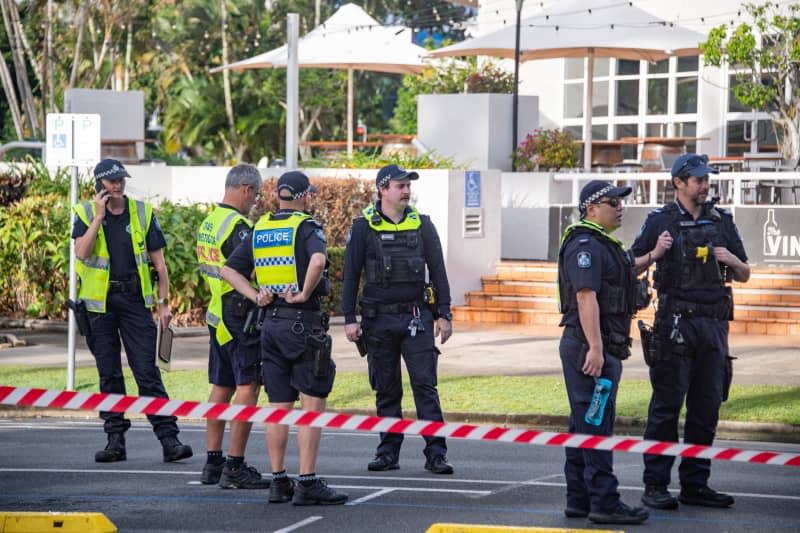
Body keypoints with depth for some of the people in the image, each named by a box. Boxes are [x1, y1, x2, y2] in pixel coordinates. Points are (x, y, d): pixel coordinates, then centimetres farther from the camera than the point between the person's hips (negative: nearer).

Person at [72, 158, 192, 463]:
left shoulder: (142, 213, 5)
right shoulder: (86, 213, 2)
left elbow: (158, 262, 6)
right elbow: (81, 252, -14)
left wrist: (163, 303, 0)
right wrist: (99, 217, -16)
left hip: (134, 300, 0)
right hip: (99, 302, 1)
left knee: (147, 371, -6)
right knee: (108, 373, 6)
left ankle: (168, 438, -9)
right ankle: (115, 439, 12)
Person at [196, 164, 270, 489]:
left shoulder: (209, 222, 14)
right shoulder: (237, 226, -16)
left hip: (217, 313, 10)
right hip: (241, 314, -10)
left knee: (221, 388, 14)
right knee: (247, 389, -8)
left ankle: (213, 463, 18)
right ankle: (235, 468, -10)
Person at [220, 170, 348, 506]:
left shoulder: (259, 230, 11)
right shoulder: (307, 227, -8)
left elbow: (229, 270, 12)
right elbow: (317, 260, -28)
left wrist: (255, 296, 4)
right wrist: (305, 294, -17)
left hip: (271, 324, 6)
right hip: (303, 323, -6)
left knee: (279, 407, 10)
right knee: (312, 404, -4)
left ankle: (278, 481, 11)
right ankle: (308, 483, -9)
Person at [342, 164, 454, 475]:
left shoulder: (422, 225, 6)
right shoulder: (364, 227, 2)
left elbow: (438, 271, 9)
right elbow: (351, 274, 3)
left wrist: (444, 314, 2)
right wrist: (350, 319, -3)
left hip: (417, 317, 0)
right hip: (379, 318, 0)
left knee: (425, 384, -7)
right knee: (386, 389, 7)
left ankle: (435, 453, -7)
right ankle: (389, 451, 14)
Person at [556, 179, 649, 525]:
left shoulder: (603, 245, 21)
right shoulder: (585, 246, -14)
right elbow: (586, 297, -22)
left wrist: (608, 350, 25)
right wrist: (595, 348, -26)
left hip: (602, 349, 11)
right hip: (588, 348, -11)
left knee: (585, 427, 12)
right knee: (596, 427, -10)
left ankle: (578, 500, 17)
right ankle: (604, 503, -11)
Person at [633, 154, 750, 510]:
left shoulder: (722, 221, 11)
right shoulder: (661, 221, 0)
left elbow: (744, 276, 16)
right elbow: (632, 268, 4)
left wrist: (732, 260, -6)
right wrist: (654, 254, -14)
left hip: (714, 325, 4)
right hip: (676, 324, -4)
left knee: (707, 408, 6)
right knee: (666, 406, -4)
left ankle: (695, 485, 13)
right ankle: (655, 487, -1)